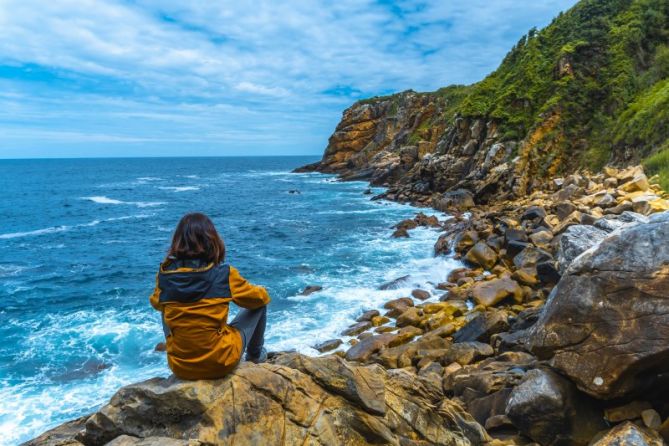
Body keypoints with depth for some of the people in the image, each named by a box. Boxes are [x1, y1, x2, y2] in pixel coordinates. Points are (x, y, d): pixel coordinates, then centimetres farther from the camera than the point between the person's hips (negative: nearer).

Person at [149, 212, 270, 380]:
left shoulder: (165, 274, -10)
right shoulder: (224, 274, -16)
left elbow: (156, 303, 13)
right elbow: (261, 297, 1)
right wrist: (260, 291, 24)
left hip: (179, 367, 3)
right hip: (220, 365, -3)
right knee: (258, 304, 15)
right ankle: (255, 355, 36)